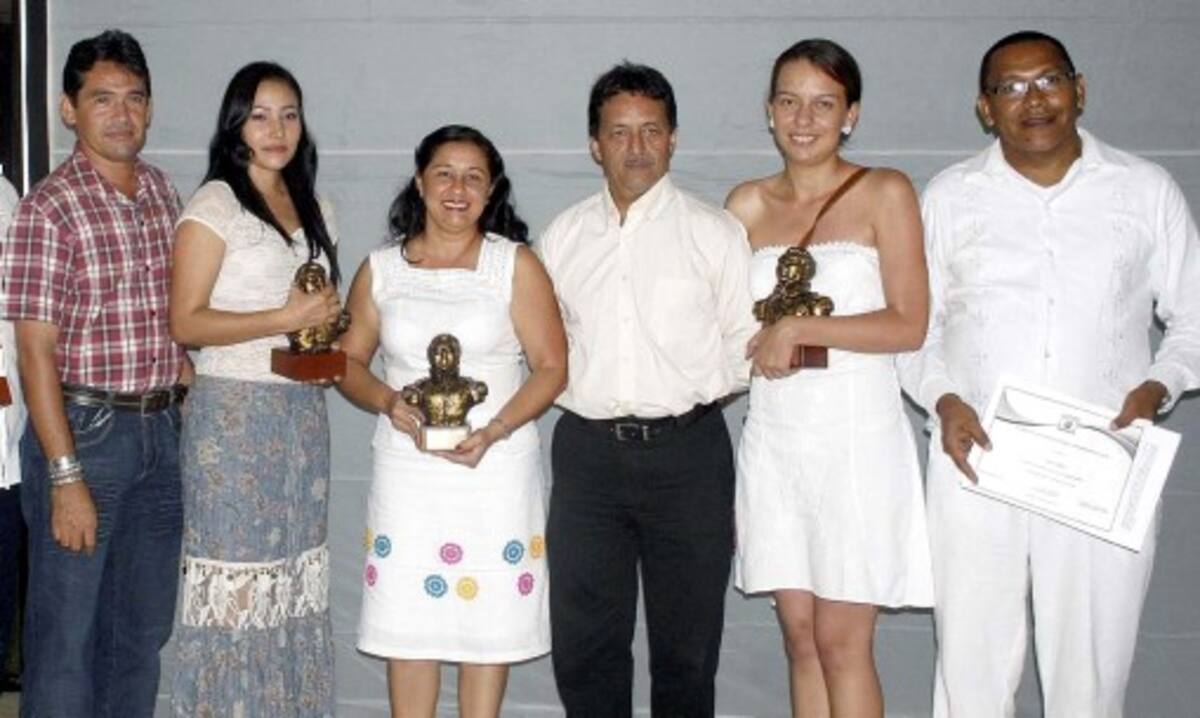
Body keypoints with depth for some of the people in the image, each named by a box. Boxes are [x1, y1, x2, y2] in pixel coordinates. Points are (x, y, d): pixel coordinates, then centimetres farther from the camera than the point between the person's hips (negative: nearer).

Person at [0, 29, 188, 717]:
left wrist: (181, 387, 5)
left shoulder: (161, 191, 8)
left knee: (143, 629, 15)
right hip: (84, 428, -6)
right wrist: (66, 476, -19)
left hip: (161, 429, 7)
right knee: (66, 633, 2)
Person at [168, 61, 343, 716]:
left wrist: (329, 327, 4)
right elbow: (185, 322, -11)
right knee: (235, 574, -4)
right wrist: (284, 320, -18)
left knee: (295, 578, 7)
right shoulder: (213, 206, -5)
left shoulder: (314, 209, 15)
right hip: (233, 411, -6)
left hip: (303, 411, 6)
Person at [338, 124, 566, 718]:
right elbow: (348, 361, 12)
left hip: (495, 468, -2)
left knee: (489, 618, 2)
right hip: (406, 469, 2)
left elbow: (551, 368, -2)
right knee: (406, 623, 3)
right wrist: (388, 402, -9)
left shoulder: (516, 265, 2)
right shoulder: (381, 269, 9)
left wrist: (493, 431, -15)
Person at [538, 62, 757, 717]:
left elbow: (745, 346, 3)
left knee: (687, 647, 7)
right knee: (583, 644, 8)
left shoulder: (715, 233, 2)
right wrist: (580, 387, 2)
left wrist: (692, 390, -6)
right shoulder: (562, 237, 10)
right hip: (587, 450, 2)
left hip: (687, 449, -2)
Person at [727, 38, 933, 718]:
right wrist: (762, 344, -4)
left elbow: (909, 325, -9)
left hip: (856, 436, -4)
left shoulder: (885, 193, -2)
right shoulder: (747, 204, 10)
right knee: (800, 634, 7)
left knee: (842, 641, -3)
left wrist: (796, 330, -11)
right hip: (774, 437, 4)